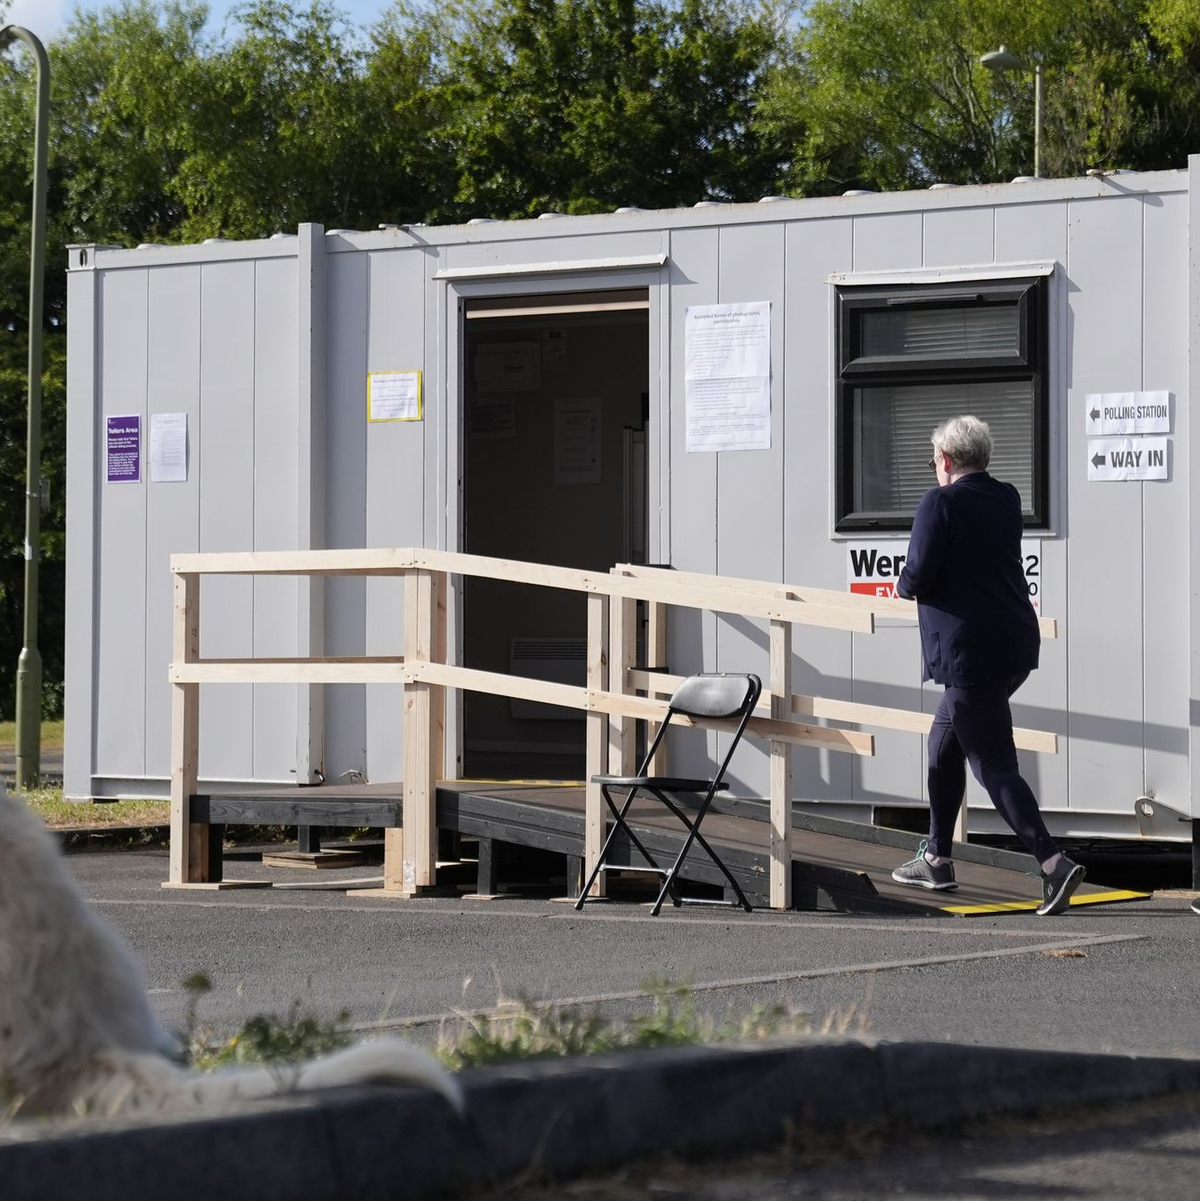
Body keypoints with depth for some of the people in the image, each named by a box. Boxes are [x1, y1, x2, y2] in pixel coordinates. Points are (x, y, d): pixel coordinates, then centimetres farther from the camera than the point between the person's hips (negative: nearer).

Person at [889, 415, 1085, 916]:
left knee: (993, 764, -7)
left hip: (970, 652, -8)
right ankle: (937, 859, 29)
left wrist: (904, 586, 5)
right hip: (1014, 645, 8)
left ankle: (1053, 861, -18)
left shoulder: (941, 502, -13)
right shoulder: (1006, 500, 10)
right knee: (944, 743, 22)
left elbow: (917, 579, -16)